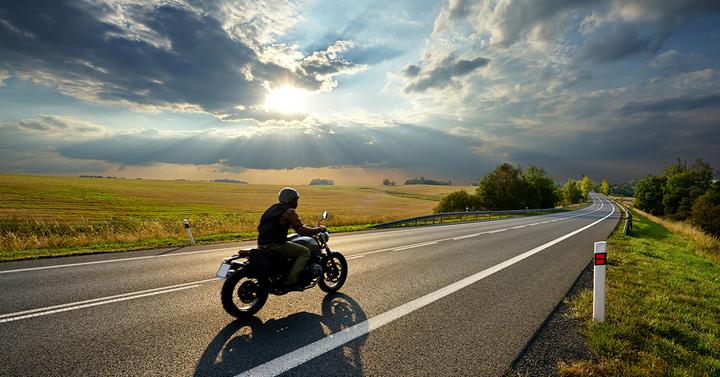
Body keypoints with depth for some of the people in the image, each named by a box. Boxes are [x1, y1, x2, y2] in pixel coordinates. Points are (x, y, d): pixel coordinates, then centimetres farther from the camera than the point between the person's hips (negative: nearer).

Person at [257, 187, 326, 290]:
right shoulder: (289, 211, -10)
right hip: (275, 244, -9)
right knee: (305, 252, -4)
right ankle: (291, 281, -12)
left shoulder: (274, 208, 18)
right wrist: (319, 229, -1)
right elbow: (302, 230, -15)